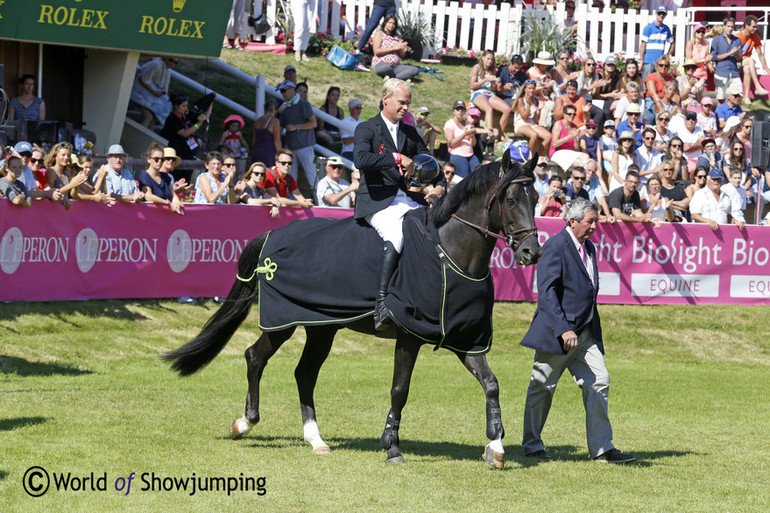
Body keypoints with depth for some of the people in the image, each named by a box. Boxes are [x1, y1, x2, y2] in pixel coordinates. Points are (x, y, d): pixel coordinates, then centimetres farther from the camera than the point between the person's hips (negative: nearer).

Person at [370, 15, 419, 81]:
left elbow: (402, 55, 17)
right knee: (385, 68, -45)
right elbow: (377, 51, -10)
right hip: (380, 64, -6)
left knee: (415, 70, -20)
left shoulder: (396, 36, 20)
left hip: (396, 66, 6)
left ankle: (390, 78, -31)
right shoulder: (379, 33, 5)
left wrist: (400, 48, -8)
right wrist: (394, 48, -12)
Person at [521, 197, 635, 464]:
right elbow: (546, 291, -19)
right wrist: (563, 329, -25)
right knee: (542, 388, 3)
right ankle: (532, 446, 15)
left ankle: (601, 448, 1)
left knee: (599, 382, -1)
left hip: (585, 332, 8)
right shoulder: (555, 247, -12)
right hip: (556, 332, -8)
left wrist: (595, 329, 18)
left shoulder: (589, 248, 14)